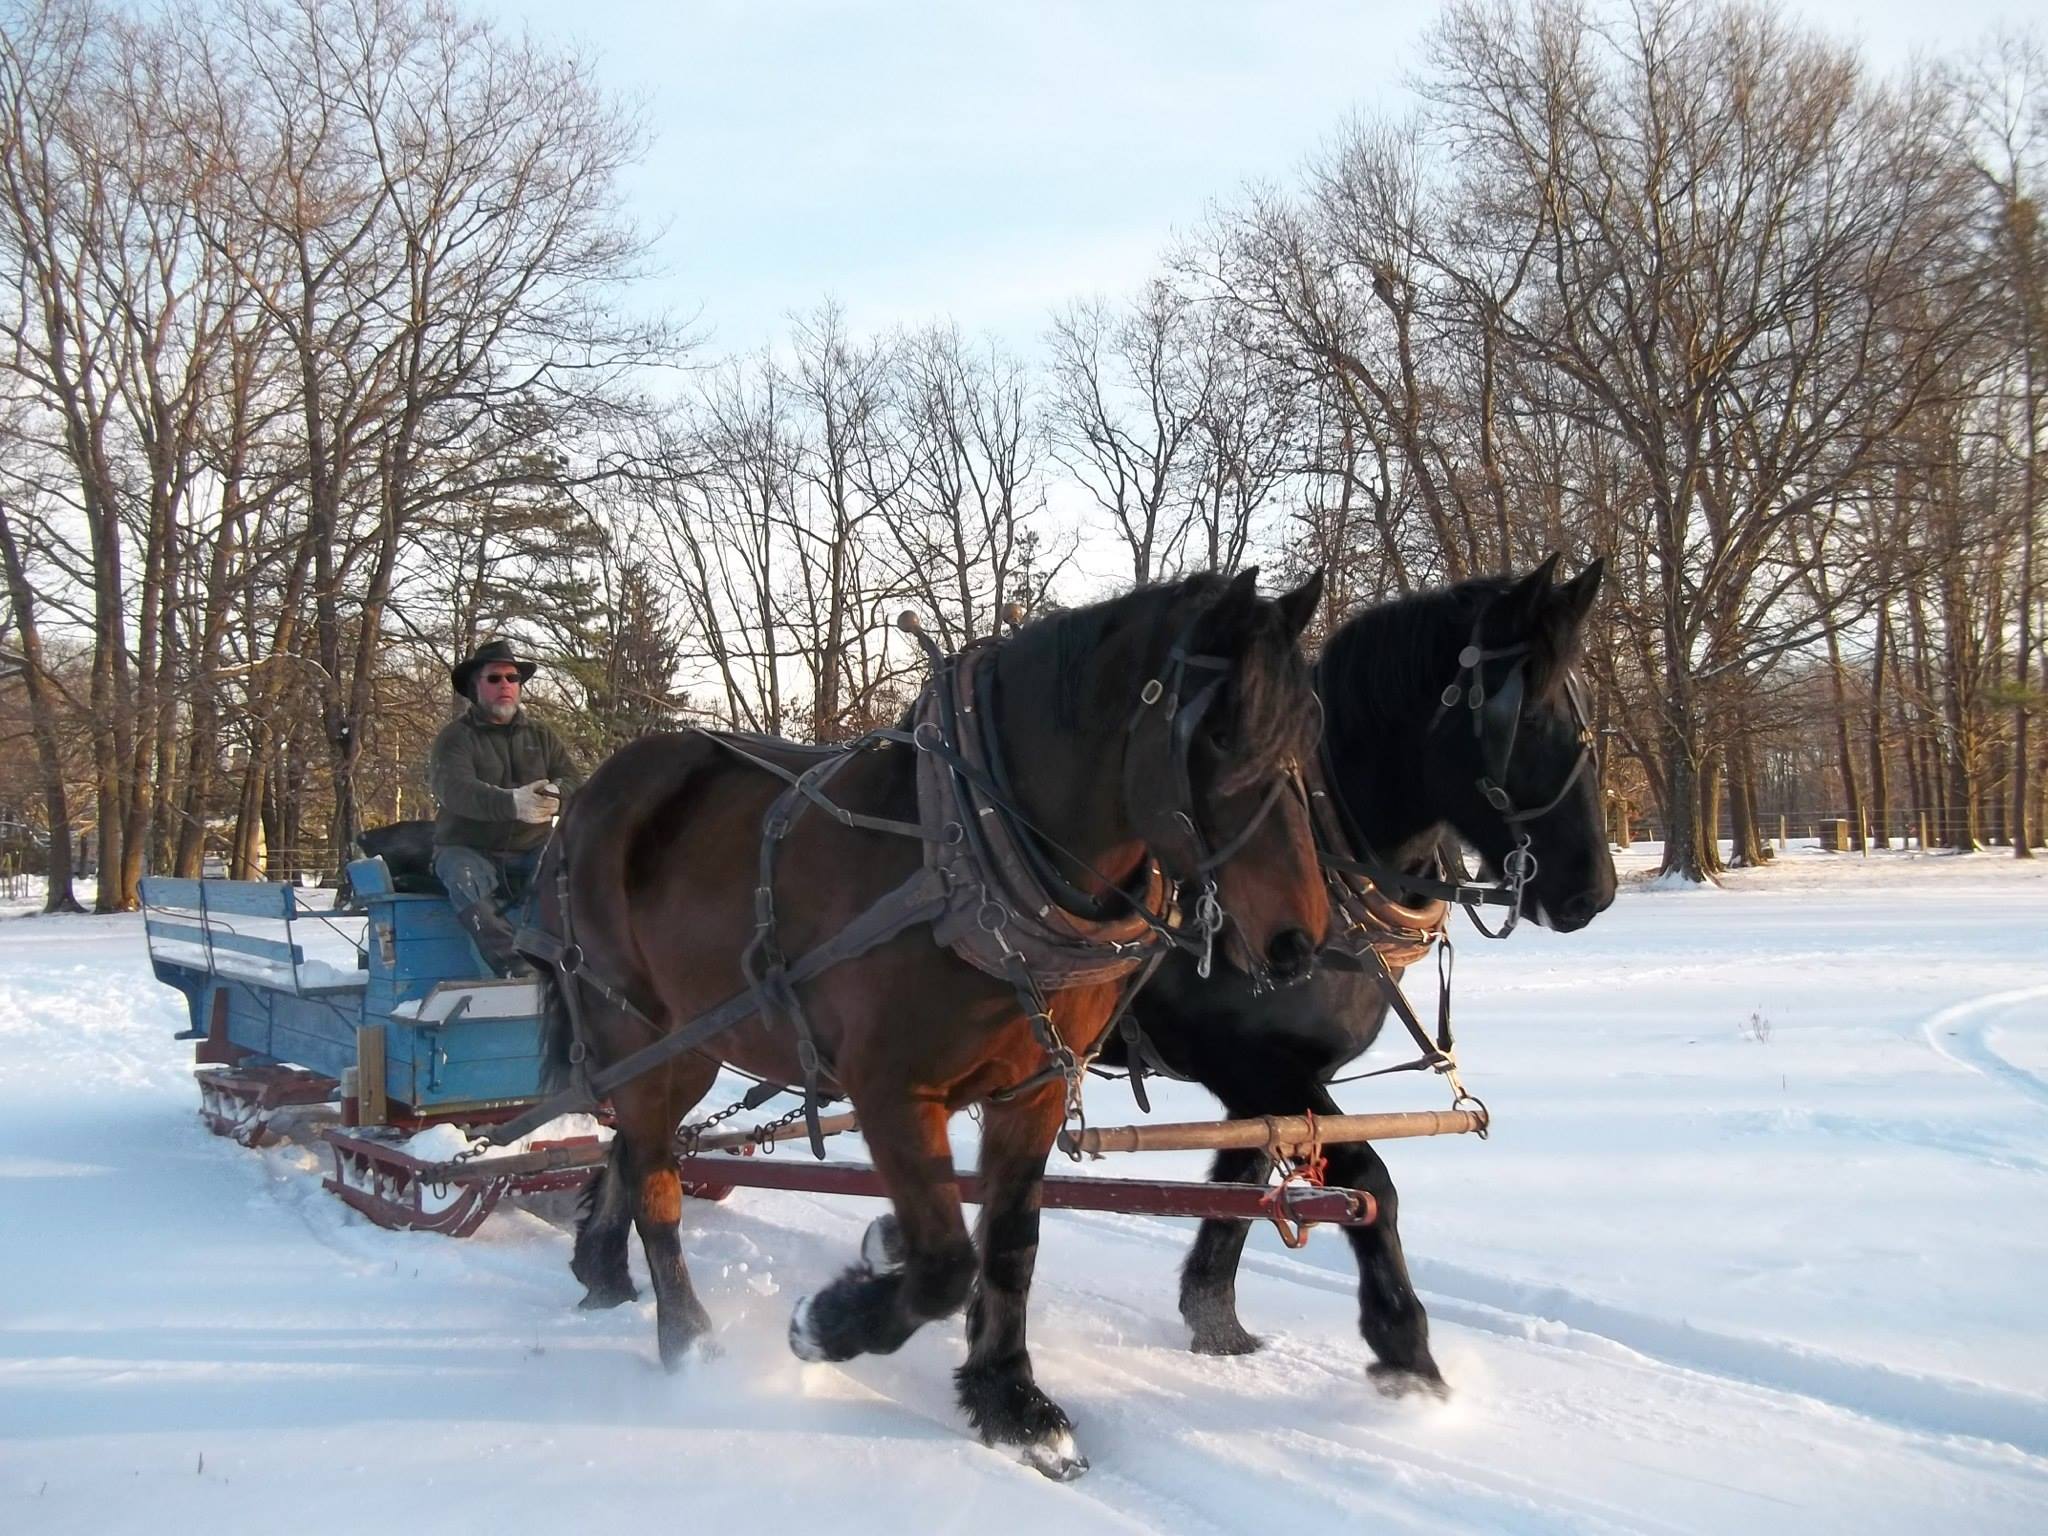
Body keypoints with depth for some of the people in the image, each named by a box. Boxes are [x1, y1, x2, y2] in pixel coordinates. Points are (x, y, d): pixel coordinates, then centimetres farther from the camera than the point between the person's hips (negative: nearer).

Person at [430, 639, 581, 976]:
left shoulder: (541, 736, 15)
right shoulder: (456, 737, 2)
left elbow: (576, 783, 3)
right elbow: (454, 789, -18)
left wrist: (553, 795, -24)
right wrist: (511, 802, -38)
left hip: (530, 853, 3)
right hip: (469, 850, -3)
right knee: (464, 877, -37)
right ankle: (513, 967, -47)